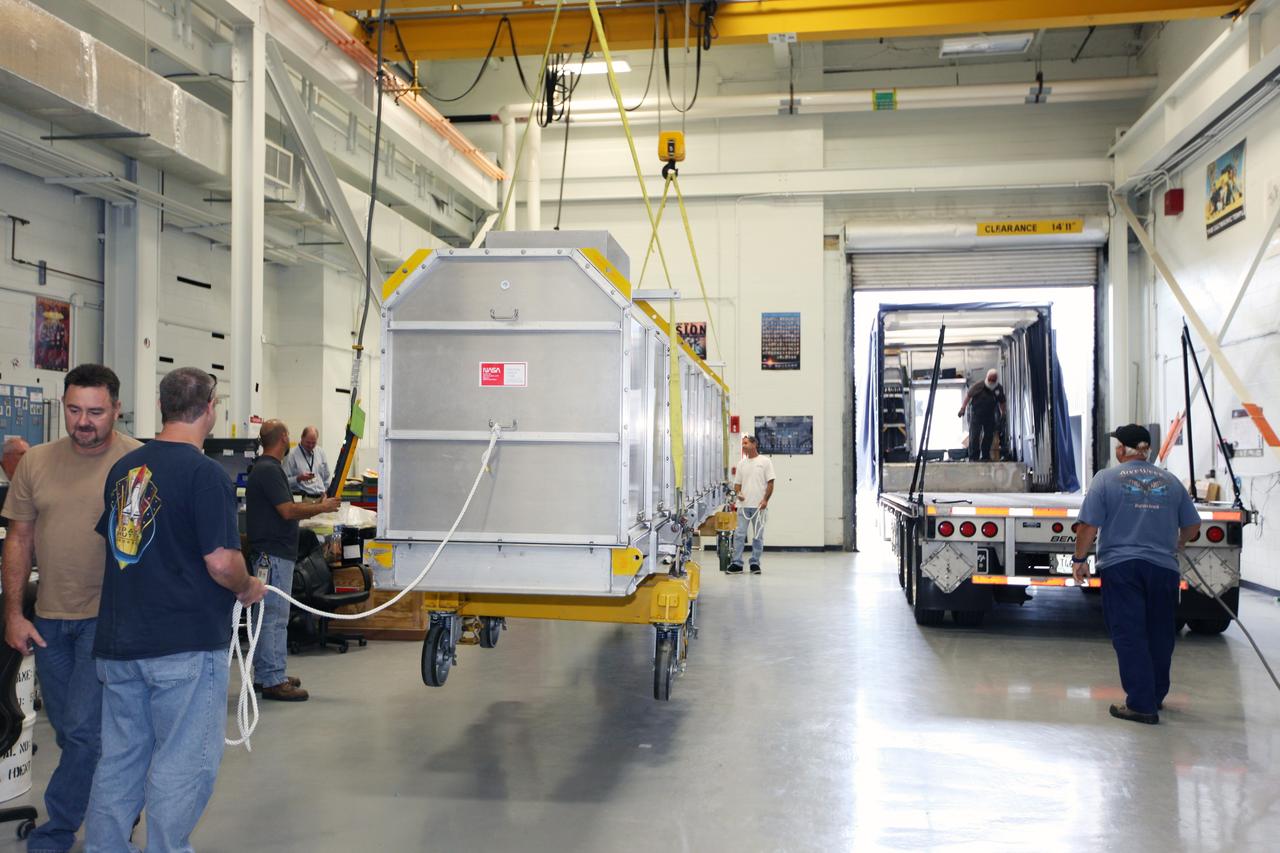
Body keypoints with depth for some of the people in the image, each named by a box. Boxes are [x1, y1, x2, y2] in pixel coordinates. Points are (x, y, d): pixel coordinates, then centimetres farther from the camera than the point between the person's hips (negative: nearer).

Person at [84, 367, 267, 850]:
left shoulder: (123, 468, 8)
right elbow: (221, 561, -19)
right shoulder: (205, 473, -14)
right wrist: (248, 589, 0)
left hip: (118, 642, 7)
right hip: (186, 646, -7)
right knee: (183, 764, 4)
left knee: (119, 758, 17)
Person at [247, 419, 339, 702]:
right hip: (274, 554, -11)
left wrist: (316, 506, 17)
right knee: (275, 617, -8)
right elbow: (288, 511, -21)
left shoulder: (264, 468, 16)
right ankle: (273, 681, -4)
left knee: (267, 616, 16)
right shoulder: (269, 470, -16)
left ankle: (264, 674, 24)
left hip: (269, 554, 11)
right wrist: (322, 507, -9)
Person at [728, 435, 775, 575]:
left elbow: (770, 482, -3)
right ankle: (736, 563, -1)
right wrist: (738, 493, -6)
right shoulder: (741, 464, 13)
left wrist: (765, 500, -12)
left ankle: (755, 564, 11)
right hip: (744, 505, 3)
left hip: (759, 506, -3)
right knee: (739, 534, -3)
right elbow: (737, 483, 15)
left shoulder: (765, 461, 1)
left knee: (758, 536, 4)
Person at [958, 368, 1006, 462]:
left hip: (990, 415, 4)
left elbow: (1002, 403, 10)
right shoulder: (978, 386, -16)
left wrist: (1003, 414, 9)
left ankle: (985, 456, 15)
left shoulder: (999, 389, -3)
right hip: (976, 414, -4)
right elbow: (968, 395, -9)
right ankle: (973, 457, -8)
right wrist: (963, 408, -14)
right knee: (974, 436, -10)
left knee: (989, 436, 5)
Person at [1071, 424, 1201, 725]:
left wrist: (1080, 559, 3)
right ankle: (1156, 697, 26)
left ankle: (1141, 704, -3)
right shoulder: (1170, 481, 9)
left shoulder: (1106, 479, -3)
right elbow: (1192, 525, 15)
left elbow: (1089, 526, -8)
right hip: (1163, 567, 4)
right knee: (1160, 635, 15)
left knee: (1129, 636, -1)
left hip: (1120, 567, -4)